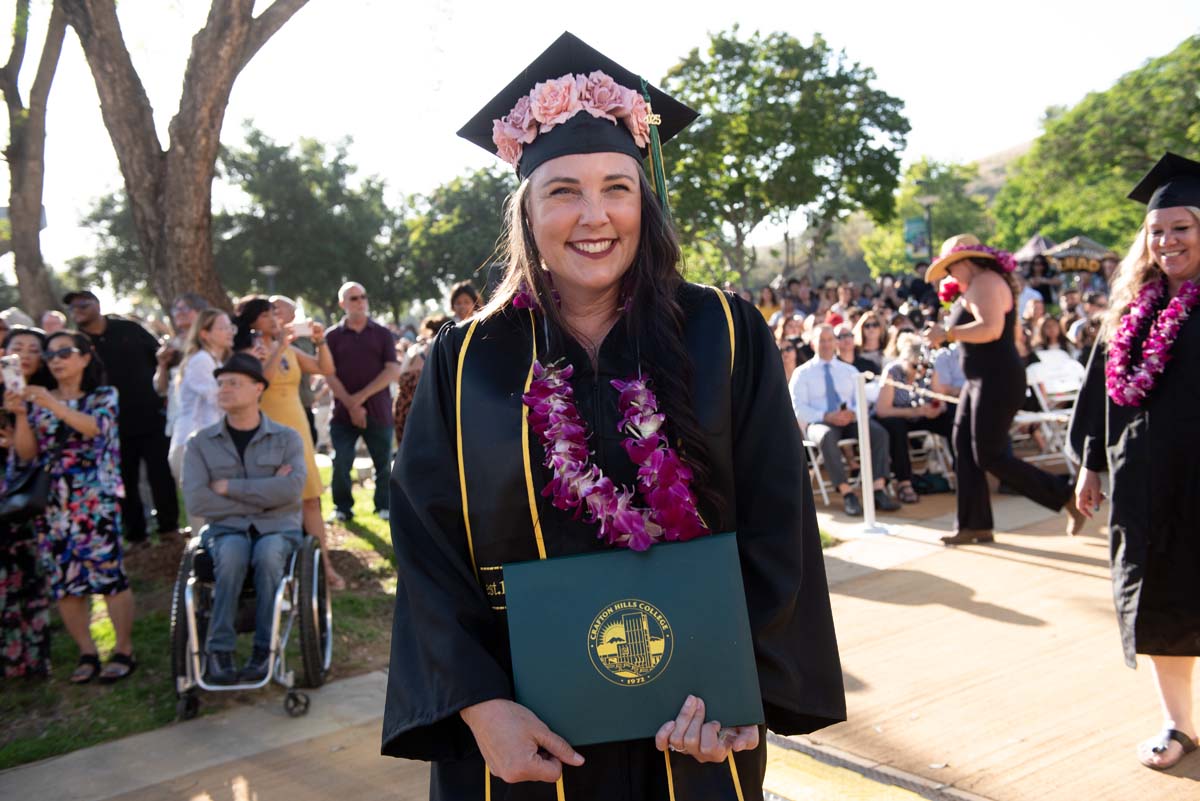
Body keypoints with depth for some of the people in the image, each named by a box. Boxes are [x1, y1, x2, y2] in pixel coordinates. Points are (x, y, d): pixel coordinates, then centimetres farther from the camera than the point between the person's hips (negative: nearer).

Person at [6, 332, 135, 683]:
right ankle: (87, 653, 12)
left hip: (97, 502, -4)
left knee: (108, 573, -9)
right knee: (63, 580, 2)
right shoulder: (39, 400, 14)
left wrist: (53, 405, -28)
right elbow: (27, 453, 7)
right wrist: (21, 415, -8)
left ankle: (124, 650, 1)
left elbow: (95, 427, -16)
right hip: (53, 505, 4)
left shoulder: (104, 395, 5)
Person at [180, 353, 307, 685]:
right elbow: (196, 500, -7)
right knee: (232, 554, -34)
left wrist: (229, 487, -12)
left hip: (278, 528, 0)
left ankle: (264, 650, -24)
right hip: (227, 529, 1)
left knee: (267, 554, -34)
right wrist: (264, 494, -10)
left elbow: (291, 488, -14)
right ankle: (218, 651, -25)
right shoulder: (201, 442, 7)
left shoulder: (286, 438, 4)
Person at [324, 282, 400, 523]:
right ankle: (342, 507, 14)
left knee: (383, 462, 4)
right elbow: (329, 375, 0)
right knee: (341, 463, -1)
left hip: (379, 411, 0)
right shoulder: (333, 336, 6)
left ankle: (384, 506, 18)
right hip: (344, 411, 0)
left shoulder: (382, 333, 7)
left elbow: (393, 370, -2)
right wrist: (351, 404, -10)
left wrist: (362, 396, -10)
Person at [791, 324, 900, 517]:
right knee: (827, 437, -40)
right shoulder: (802, 373, 8)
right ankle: (847, 494, -39)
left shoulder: (850, 371, 20)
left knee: (879, 432, -26)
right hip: (818, 422, -4)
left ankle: (878, 491, -30)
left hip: (849, 421, 4)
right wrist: (826, 416, -18)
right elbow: (798, 409, -3)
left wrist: (853, 413, -14)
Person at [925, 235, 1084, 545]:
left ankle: (1068, 499, 2)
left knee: (990, 457, -8)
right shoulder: (980, 285, 19)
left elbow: (991, 329, -27)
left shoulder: (985, 282, -13)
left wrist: (947, 332, -22)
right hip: (982, 380, 11)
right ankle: (974, 525, 12)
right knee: (964, 450, 8)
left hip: (997, 380, -11)